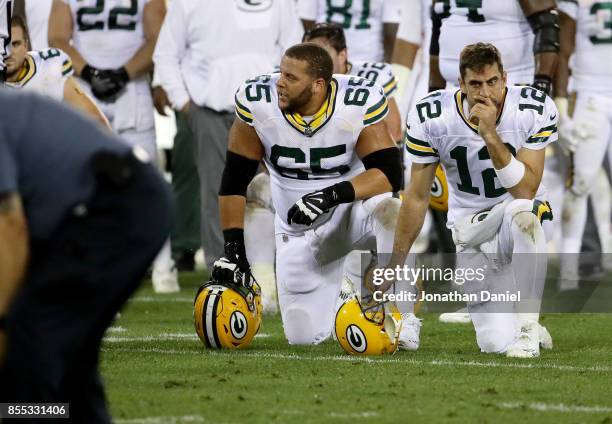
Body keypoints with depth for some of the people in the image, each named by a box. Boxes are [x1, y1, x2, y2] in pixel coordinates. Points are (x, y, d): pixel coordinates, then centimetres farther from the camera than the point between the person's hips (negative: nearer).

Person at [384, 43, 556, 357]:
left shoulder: (534, 111, -17)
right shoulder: (431, 118, -14)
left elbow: (525, 191, -23)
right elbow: (417, 196, -4)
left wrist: (490, 135, -32)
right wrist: (394, 266, -2)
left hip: (517, 224, 0)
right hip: (470, 230, 1)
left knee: (522, 211, -40)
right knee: (495, 344, -16)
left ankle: (527, 327, -26)